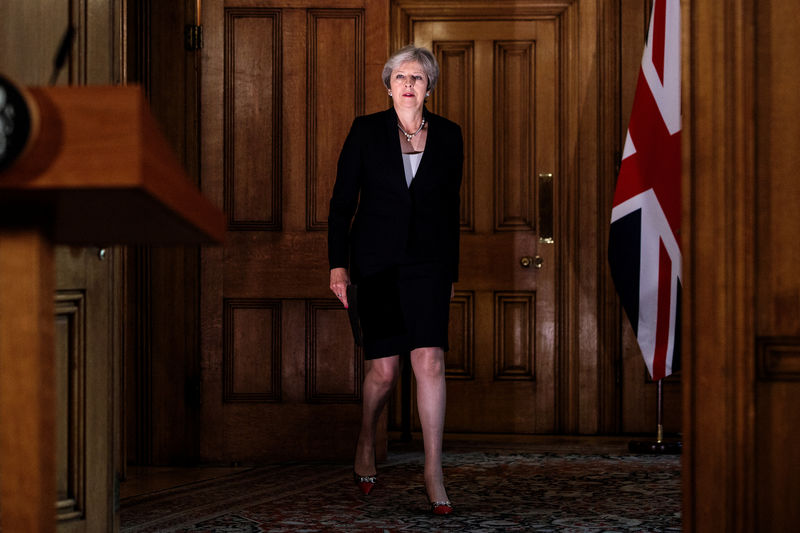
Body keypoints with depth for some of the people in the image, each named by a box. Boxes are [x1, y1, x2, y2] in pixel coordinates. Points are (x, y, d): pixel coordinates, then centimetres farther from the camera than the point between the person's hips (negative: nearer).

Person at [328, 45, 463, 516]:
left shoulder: (448, 135, 6)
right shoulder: (366, 131, 1)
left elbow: (451, 206, 12)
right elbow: (342, 199, 3)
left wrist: (451, 270, 13)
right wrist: (338, 263, -3)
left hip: (427, 261, 1)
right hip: (375, 260, -1)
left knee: (430, 361, -12)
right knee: (385, 368, 0)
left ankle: (434, 473, -6)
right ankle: (367, 442, 30)